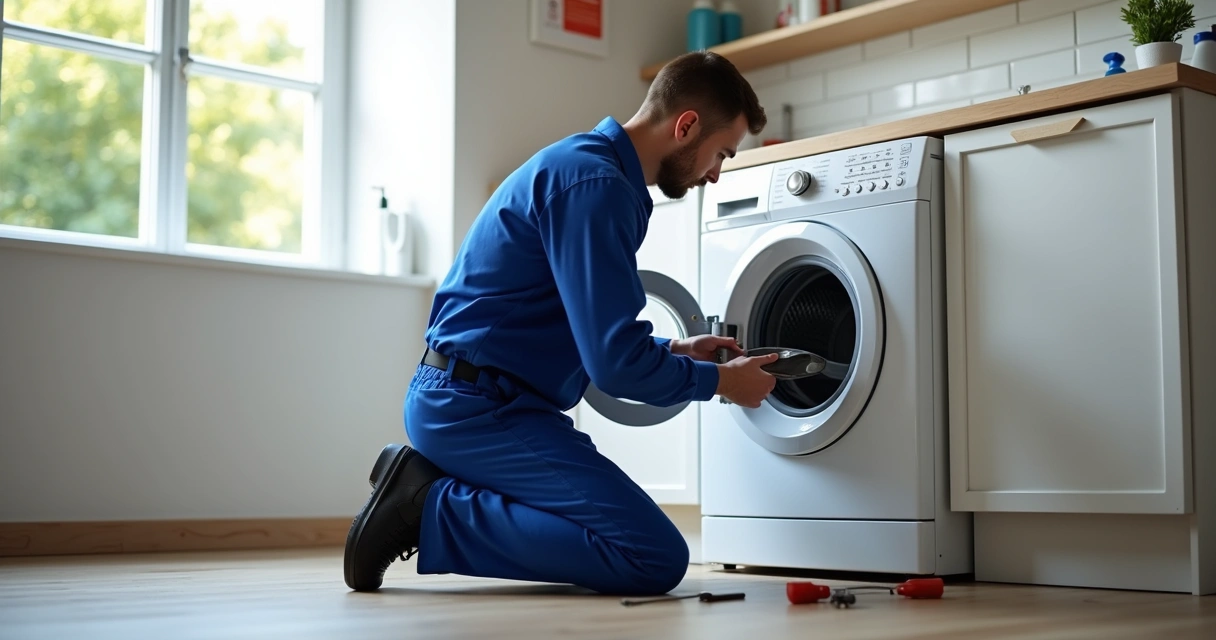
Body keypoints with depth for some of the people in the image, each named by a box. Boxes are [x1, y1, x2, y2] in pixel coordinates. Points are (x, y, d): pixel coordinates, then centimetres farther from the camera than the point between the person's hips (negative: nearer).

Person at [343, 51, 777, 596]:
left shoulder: (582, 164, 16)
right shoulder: (594, 182, -17)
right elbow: (615, 361, -20)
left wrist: (674, 350, 19)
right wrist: (718, 380, -4)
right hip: (479, 408, -11)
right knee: (655, 560, -17)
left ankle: (426, 484, 10)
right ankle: (433, 509, -11)